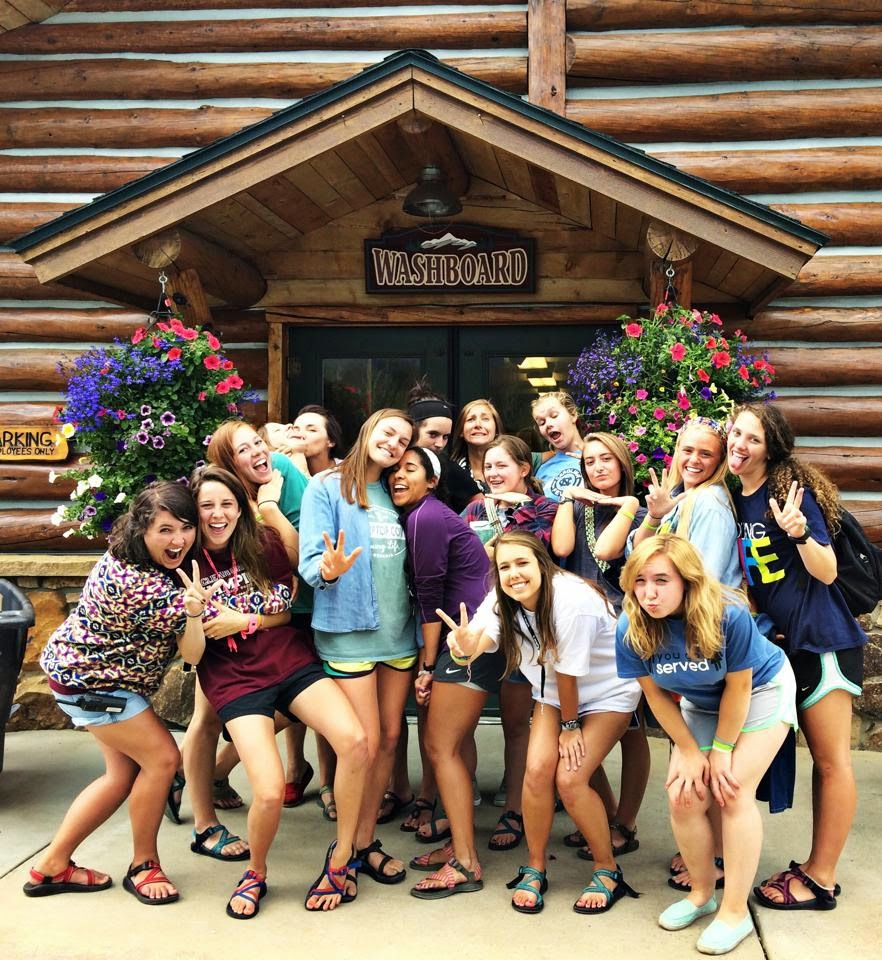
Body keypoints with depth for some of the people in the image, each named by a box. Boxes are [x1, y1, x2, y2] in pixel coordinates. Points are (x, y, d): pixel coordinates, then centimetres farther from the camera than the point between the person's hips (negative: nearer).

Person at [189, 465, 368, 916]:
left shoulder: (263, 544, 1)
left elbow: (289, 610, 8)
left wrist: (243, 621, -6)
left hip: (291, 662, 2)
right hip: (235, 680, -2)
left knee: (354, 740, -23)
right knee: (270, 792, -20)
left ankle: (341, 857, 0)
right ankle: (255, 874, 15)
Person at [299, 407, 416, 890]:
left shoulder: (394, 494, 13)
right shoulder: (327, 487, -4)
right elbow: (311, 560, -11)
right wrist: (329, 570, -32)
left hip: (398, 631, 6)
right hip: (349, 631, -6)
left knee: (389, 739, 9)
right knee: (365, 744, -5)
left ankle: (365, 840, 23)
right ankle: (352, 848, 13)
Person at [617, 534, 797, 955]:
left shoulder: (728, 615, -36)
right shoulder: (631, 630, -25)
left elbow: (738, 687, -23)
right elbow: (656, 695, -11)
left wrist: (721, 750, -13)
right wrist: (691, 752, -8)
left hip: (761, 689, -4)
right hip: (700, 703, 4)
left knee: (733, 792, -14)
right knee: (684, 797, -5)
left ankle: (736, 912, -1)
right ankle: (701, 894, 19)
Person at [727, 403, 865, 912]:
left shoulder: (793, 490, -13)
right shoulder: (735, 500, 7)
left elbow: (827, 572, -13)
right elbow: (747, 574, 14)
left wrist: (798, 531, -33)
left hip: (821, 639, -7)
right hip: (776, 641, 7)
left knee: (831, 760, 1)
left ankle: (821, 878, 9)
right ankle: (817, 866, 22)